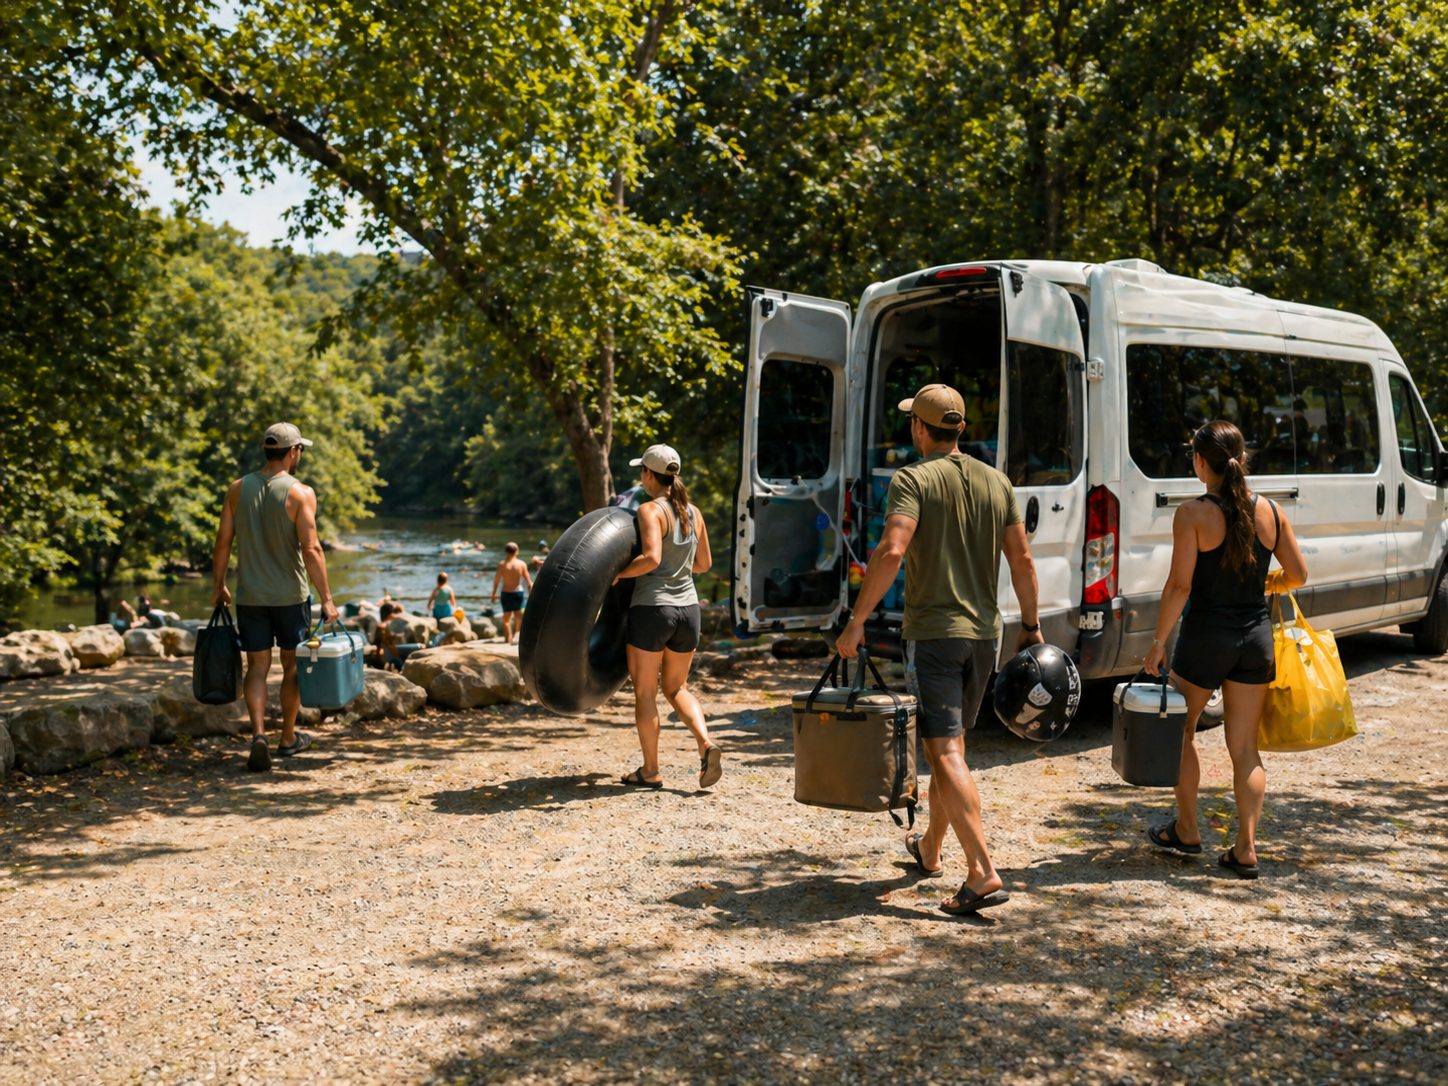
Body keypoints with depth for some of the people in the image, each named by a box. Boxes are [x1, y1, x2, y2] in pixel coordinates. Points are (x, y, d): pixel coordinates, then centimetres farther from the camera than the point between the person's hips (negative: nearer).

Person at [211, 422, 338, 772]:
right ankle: (288, 738, 25)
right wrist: (327, 598, -12)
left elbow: (223, 542, 3)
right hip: (290, 596, -2)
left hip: (250, 596, 3)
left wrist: (218, 585, 15)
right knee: (292, 665, 14)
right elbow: (311, 549, -16)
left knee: (257, 667, 6)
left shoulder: (238, 489, 1)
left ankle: (258, 735, -13)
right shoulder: (300, 493, -11)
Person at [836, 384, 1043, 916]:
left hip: (932, 632, -6)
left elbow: (891, 552, -22)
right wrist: (1031, 626, 17)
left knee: (945, 752, -8)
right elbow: (1022, 561, 7)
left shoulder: (913, 480, -9)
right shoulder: (996, 482, 8)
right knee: (951, 741, 20)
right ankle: (929, 850, 36)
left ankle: (982, 873, -17)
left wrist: (856, 622, -17)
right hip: (983, 632, 7)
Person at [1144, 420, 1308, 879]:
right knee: (1245, 747, 10)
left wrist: (1159, 642, -9)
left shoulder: (1193, 514, -13)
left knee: (1182, 728, 18)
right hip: (1256, 636, 4)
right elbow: (1297, 574, 7)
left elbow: (1180, 586, -17)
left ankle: (1186, 830, 27)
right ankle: (1246, 849, 6)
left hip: (1206, 635, -4)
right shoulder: (1270, 512, 0)